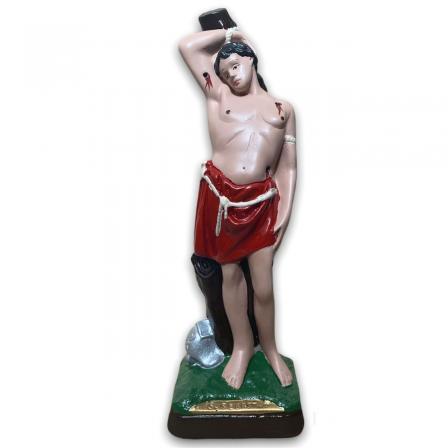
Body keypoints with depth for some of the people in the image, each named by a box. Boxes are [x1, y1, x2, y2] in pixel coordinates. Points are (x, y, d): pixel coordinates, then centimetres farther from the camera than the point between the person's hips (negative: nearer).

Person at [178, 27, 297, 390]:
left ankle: (270, 348, 28)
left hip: (262, 201, 0)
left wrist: (285, 211, -1)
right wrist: (231, 32, 24)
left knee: (264, 284, 2)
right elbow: (187, 46, 14)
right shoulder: (218, 96, 14)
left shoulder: (283, 109, 15)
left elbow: (289, 167, 9)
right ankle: (242, 346, 30)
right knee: (230, 273, 10)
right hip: (220, 194, 1)